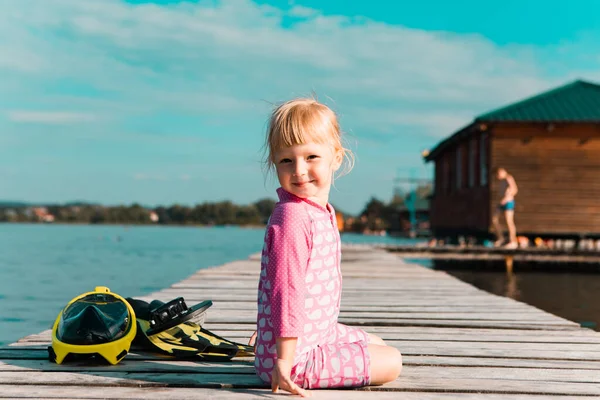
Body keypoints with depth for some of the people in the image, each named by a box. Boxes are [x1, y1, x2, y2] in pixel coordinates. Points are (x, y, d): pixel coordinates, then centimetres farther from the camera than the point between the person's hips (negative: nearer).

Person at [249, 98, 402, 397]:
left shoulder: (322, 211, 8)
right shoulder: (291, 217, -24)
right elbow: (286, 290, -27)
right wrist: (283, 361, -27)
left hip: (321, 331, 9)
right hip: (297, 351, -9)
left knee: (376, 343, 30)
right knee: (391, 362, -5)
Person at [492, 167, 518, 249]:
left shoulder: (509, 178, -11)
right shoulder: (502, 180, 15)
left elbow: (515, 189, -21)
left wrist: (506, 198, -21)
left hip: (508, 202, -9)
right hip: (502, 203, 9)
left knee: (509, 222, -7)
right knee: (494, 219, 9)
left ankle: (513, 242, -1)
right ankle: (500, 238, 20)